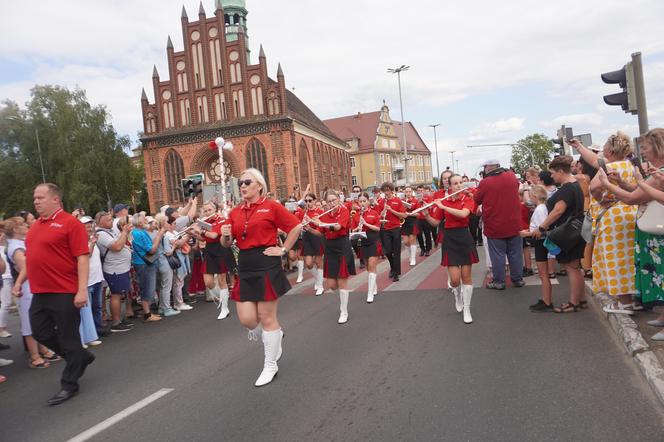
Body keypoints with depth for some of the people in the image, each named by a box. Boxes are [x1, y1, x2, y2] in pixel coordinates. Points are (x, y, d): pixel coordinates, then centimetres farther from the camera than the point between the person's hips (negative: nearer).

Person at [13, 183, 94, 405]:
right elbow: (31, 258, 24)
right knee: (41, 333, 14)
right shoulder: (35, 225, 14)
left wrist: (82, 290, -21)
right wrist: (19, 281, 18)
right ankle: (81, 357, 33)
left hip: (64, 293, -8)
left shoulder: (70, 223, -11)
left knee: (68, 338, 3)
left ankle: (69, 384, 16)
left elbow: (82, 258, -16)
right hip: (40, 293, 9)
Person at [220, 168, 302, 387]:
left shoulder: (271, 206, -5)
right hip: (245, 267, 5)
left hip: (266, 265, -5)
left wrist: (283, 250, -5)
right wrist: (225, 235, -8)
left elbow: (296, 227, -4)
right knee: (246, 318, 3)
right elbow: (226, 244, 13)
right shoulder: (235, 212, 10)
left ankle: (270, 365, 20)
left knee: (266, 318, 3)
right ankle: (275, 336, 35)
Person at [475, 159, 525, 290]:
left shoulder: (485, 183, -14)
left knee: (498, 255, 6)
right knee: (515, 253, 13)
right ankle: (518, 279, 22)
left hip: (494, 226, -3)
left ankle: (499, 282, 12)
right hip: (513, 223, 4)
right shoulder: (511, 176, -2)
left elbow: (477, 201, -1)